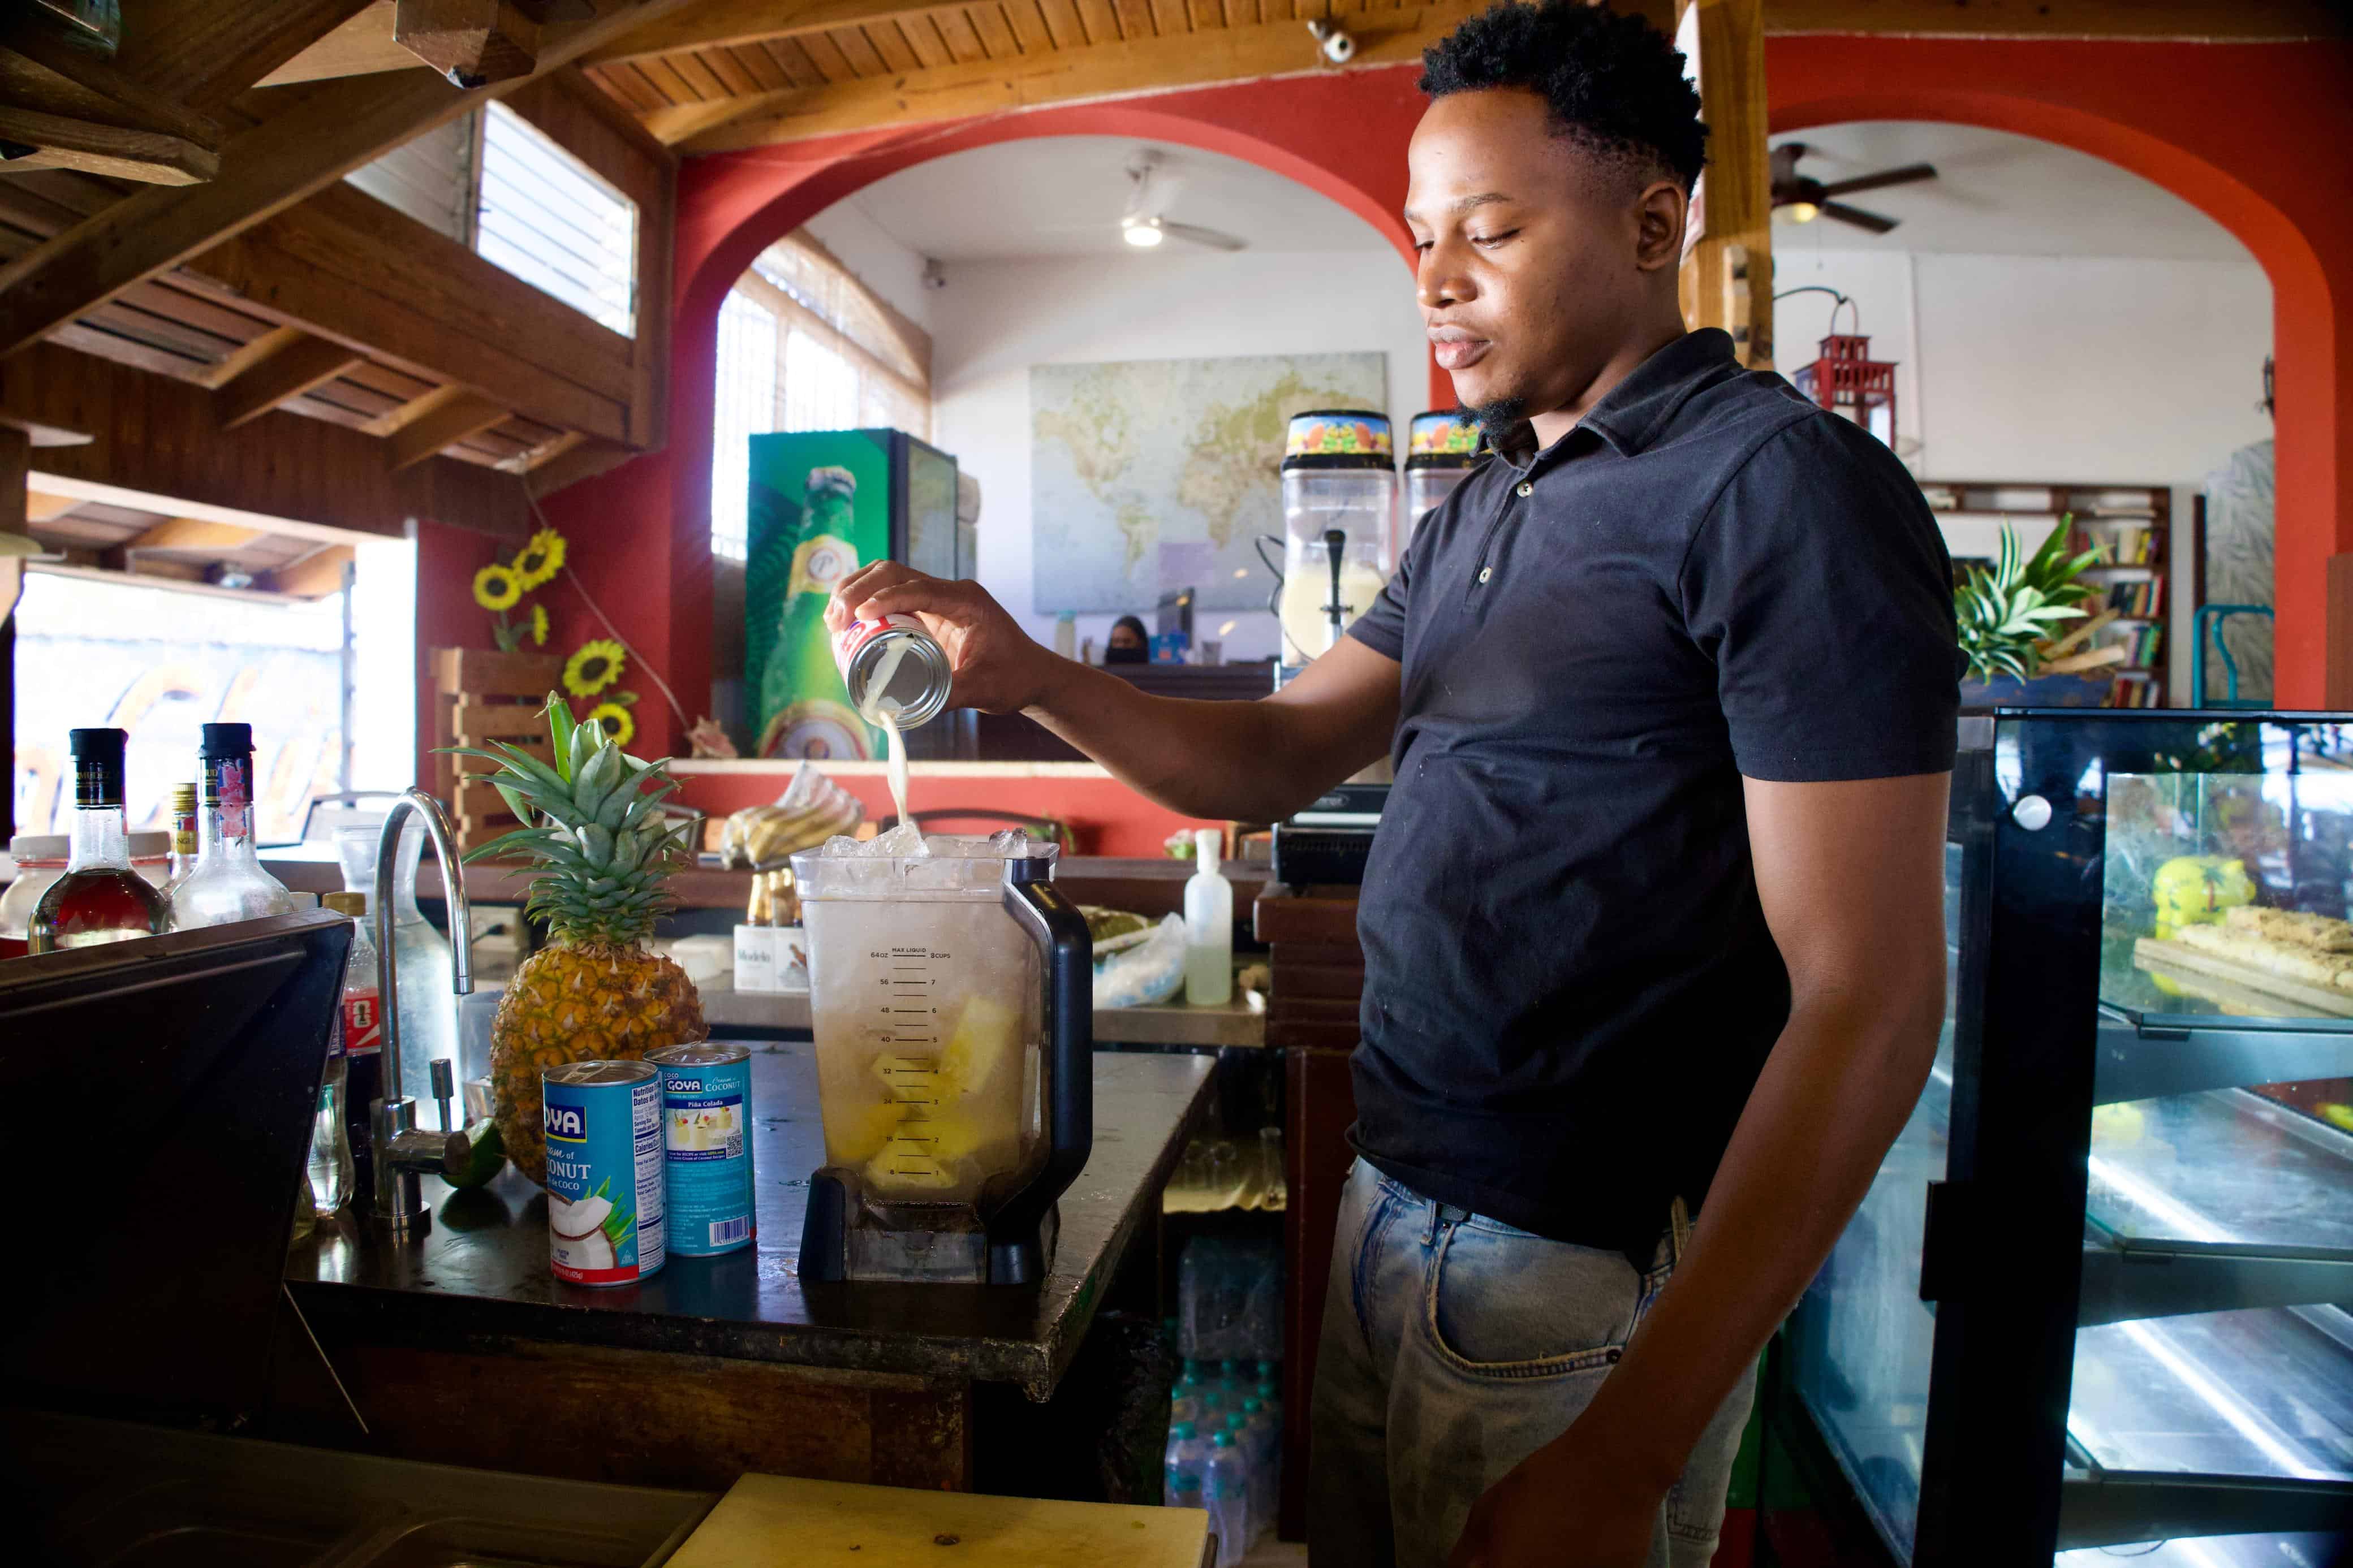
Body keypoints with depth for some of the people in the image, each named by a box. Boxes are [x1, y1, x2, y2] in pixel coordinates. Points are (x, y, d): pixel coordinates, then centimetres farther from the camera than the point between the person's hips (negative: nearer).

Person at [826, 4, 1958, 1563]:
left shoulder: (1780, 483, -15)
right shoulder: (1482, 516, 12)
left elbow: (1867, 1000, -20)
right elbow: (1278, 755, 11)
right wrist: (1030, 677, -7)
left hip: (1591, 1275, -8)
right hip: (1393, 1205, 8)